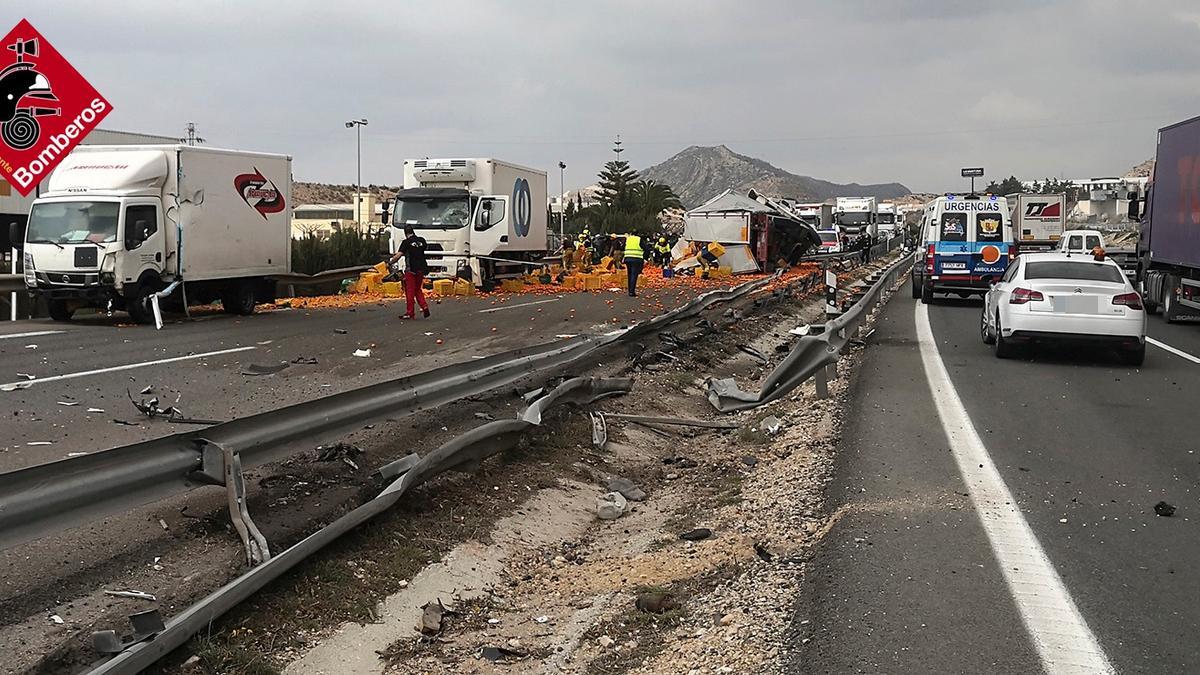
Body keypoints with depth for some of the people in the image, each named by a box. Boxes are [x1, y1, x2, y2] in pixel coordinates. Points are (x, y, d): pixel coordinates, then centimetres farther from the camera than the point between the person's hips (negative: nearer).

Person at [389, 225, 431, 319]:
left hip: (411, 269, -5)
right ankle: (424, 306, 2)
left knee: (410, 291, 2)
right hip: (421, 269, 5)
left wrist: (390, 262, -1)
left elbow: (398, 255, -15)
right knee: (418, 290, 18)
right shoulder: (422, 240, 8)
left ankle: (410, 312, 4)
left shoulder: (406, 242, -9)